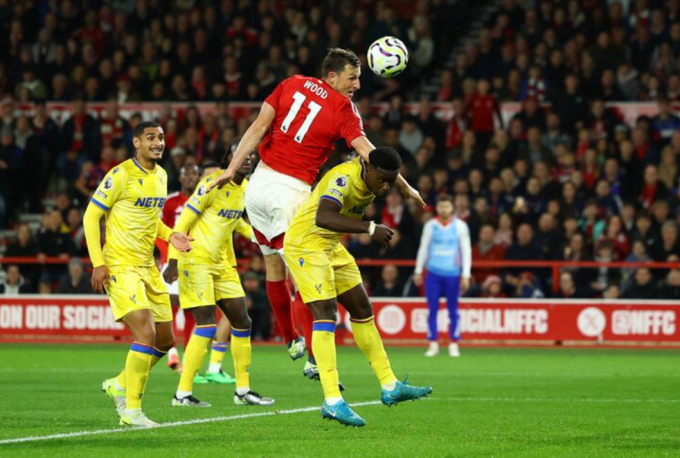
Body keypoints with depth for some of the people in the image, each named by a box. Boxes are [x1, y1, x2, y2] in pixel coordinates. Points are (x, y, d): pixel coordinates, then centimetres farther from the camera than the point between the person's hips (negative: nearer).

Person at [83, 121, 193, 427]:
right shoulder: (120, 175, -12)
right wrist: (98, 263, -16)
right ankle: (131, 410, -12)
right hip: (119, 265, -8)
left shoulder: (160, 176, 11)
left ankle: (119, 385, 30)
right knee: (146, 333, -20)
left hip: (147, 266, 8)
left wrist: (169, 236, 5)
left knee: (165, 340, 10)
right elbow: (91, 216, -10)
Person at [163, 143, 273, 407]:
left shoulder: (246, 188, 8)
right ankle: (183, 394, -9)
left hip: (221, 263, 9)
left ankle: (243, 391, 17)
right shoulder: (213, 184, -15)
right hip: (196, 261, -9)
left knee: (242, 322, 7)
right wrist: (173, 261, -20)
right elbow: (184, 221, -15)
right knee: (207, 326, -14)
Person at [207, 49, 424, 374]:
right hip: (290, 191, -6)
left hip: (258, 184, 6)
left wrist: (232, 169, -1)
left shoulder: (292, 85, 9)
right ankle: (314, 359, -9)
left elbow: (259, 127, 1)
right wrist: (405, 187, -6)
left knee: (274, 267, 19)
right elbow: (367, 152, -12)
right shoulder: (343, 108, -4)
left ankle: (290, 340, 34)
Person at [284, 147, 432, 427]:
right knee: (325, 313, -19)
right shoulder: (346, 178, -29)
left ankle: (389, 387, 23)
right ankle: (332, 402, -25)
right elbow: (323, 217, -45)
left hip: (331, 246, 10)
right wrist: (370, 228, -46)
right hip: (306, 244, -10)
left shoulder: (373, 179, -1)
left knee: (362, 309, 13)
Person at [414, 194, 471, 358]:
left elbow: (466, 251, 1)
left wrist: (465, 275, -4)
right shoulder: (430, 225, 5)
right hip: (433, 273, 1)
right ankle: (433, 344, 4)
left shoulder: (460, 226, 1)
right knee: (432, 309, -1)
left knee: (453, 310, 1)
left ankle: (454, 344, 6)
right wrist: (418, 271, 10)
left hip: (453, 274, -1)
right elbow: (423, 248, 12)